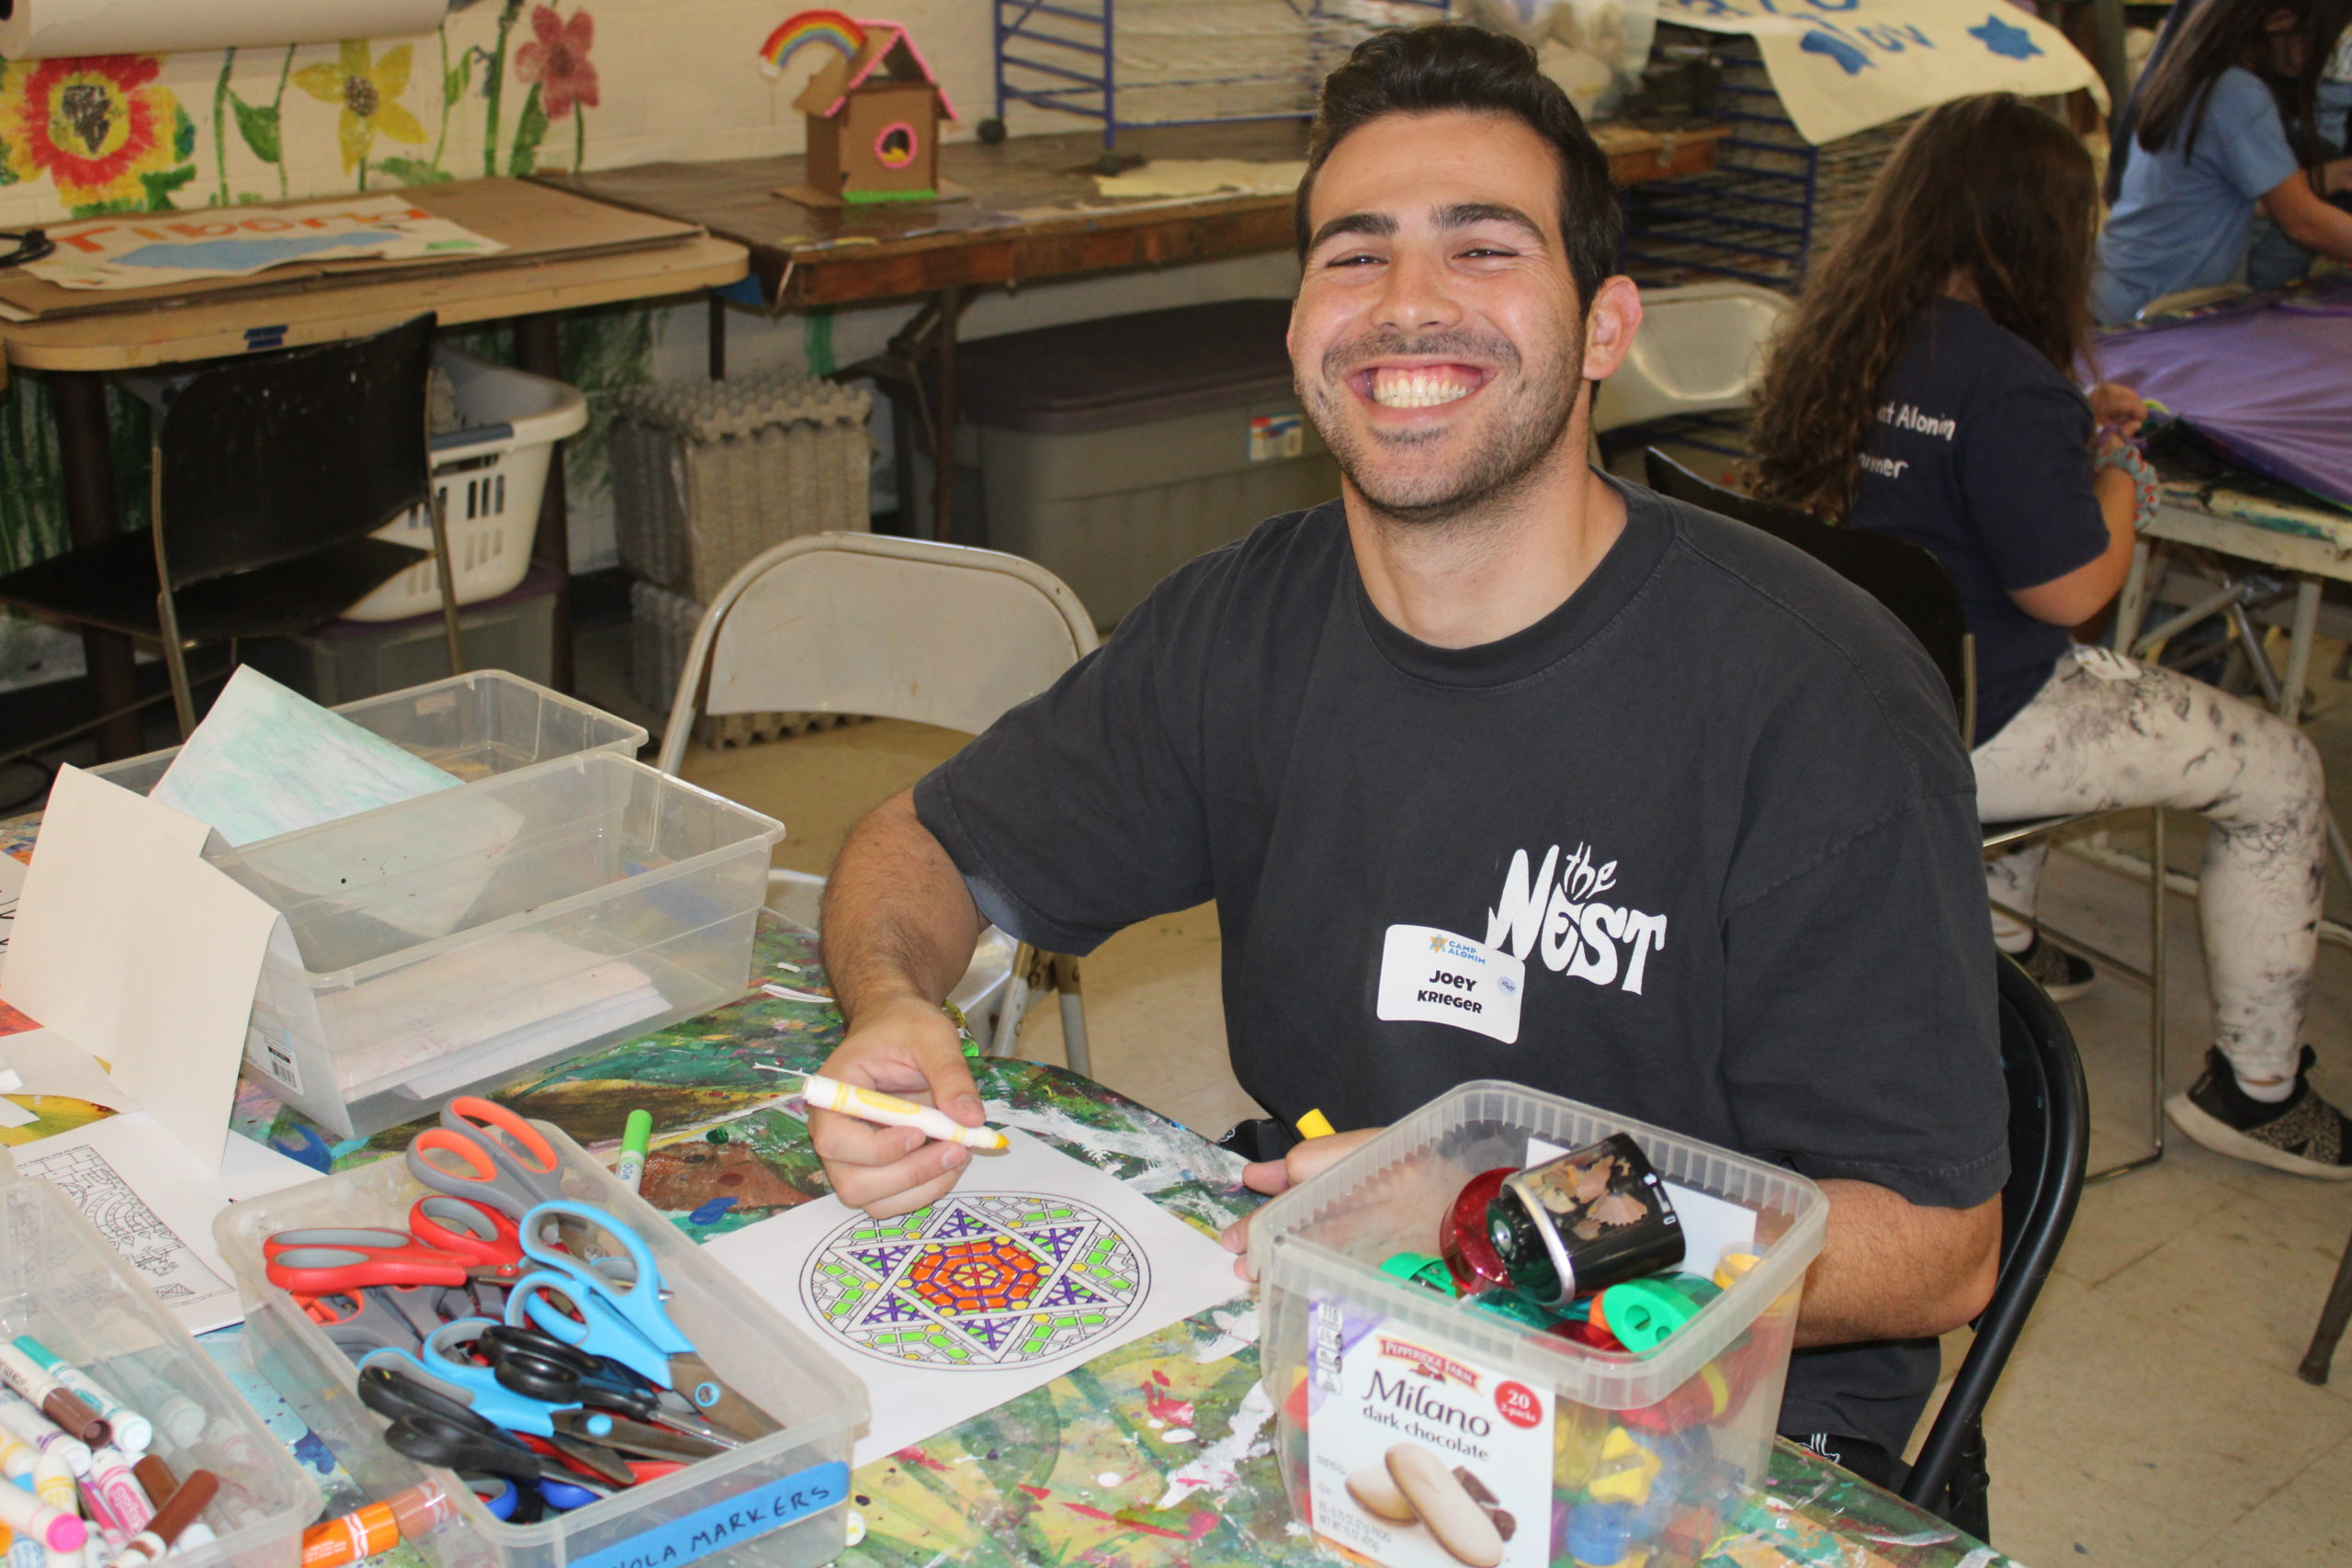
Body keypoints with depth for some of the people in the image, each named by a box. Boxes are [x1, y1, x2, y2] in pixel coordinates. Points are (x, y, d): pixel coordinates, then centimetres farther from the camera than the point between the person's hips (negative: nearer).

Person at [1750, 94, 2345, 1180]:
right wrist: (2121, 476, -2)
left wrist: (2072, 428, 17)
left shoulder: (1839, 330, 1)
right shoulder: (2003, 379, -25)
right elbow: (2069, 589, -18)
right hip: (1958, 739, -9)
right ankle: (2255, 1085, 14)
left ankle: (1999, 924, 44)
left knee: (2098, 682, 38)